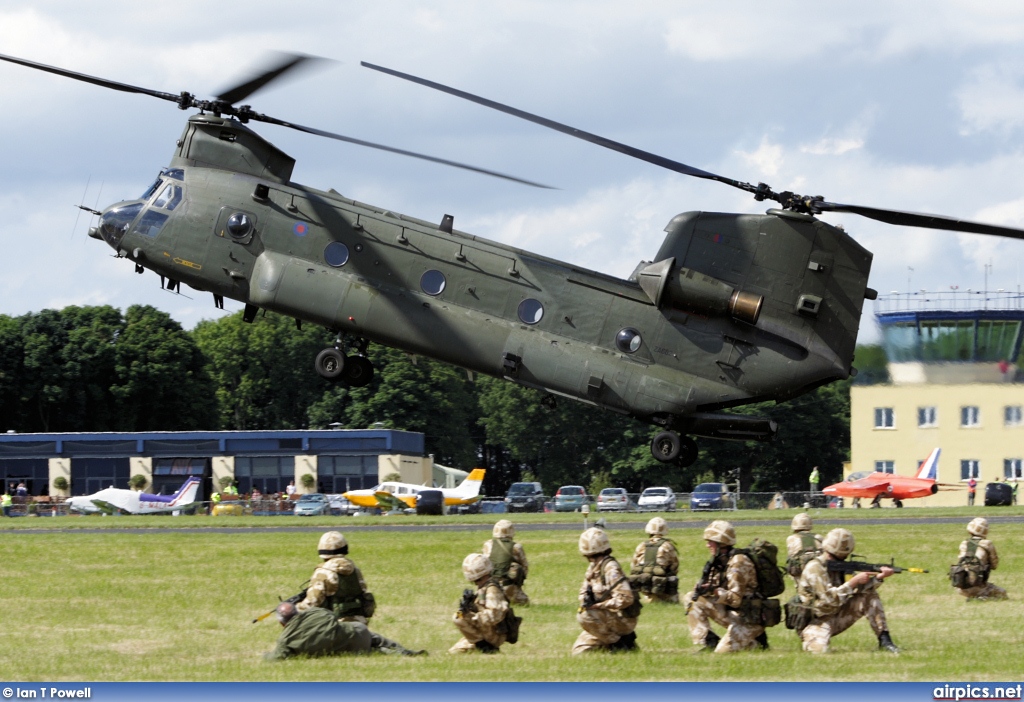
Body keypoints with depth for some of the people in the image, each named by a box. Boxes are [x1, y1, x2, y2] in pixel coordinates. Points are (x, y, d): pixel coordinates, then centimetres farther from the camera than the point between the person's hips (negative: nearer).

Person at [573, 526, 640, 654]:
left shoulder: (610, 568, -21)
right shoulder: (593, 567, 7)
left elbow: (626, 599, -30)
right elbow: (584, 590, 18)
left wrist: (597, 605, -26)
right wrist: (585, 599, -7)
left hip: (622, 619, -9)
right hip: (608, 619, 9)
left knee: (584, 616, -33)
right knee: (579, 650, 8)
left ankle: (619, 643, -15)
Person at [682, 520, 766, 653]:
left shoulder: (738, 562, -20)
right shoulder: (718, 561, 6)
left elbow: (735, 599, -23)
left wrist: (715, 592, -37)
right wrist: (701, 589, -18)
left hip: (747, 618, -8)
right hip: (730, 613, 8)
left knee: (723, 650, -19)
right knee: (691, 598, -1)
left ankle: (756, 641, 7)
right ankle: (708, 642, -3)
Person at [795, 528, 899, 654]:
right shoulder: (815, 568, -21)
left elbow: (860, 589, 1)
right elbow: (830, 599, -29)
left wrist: (880, 576, -15)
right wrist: (854, 581, -25)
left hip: (836, 617, 8)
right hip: (816, 622, -8)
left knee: (870, 596, -2)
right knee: (820, 651, -36)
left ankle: (884, 639, -2)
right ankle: (810, 641, 0)